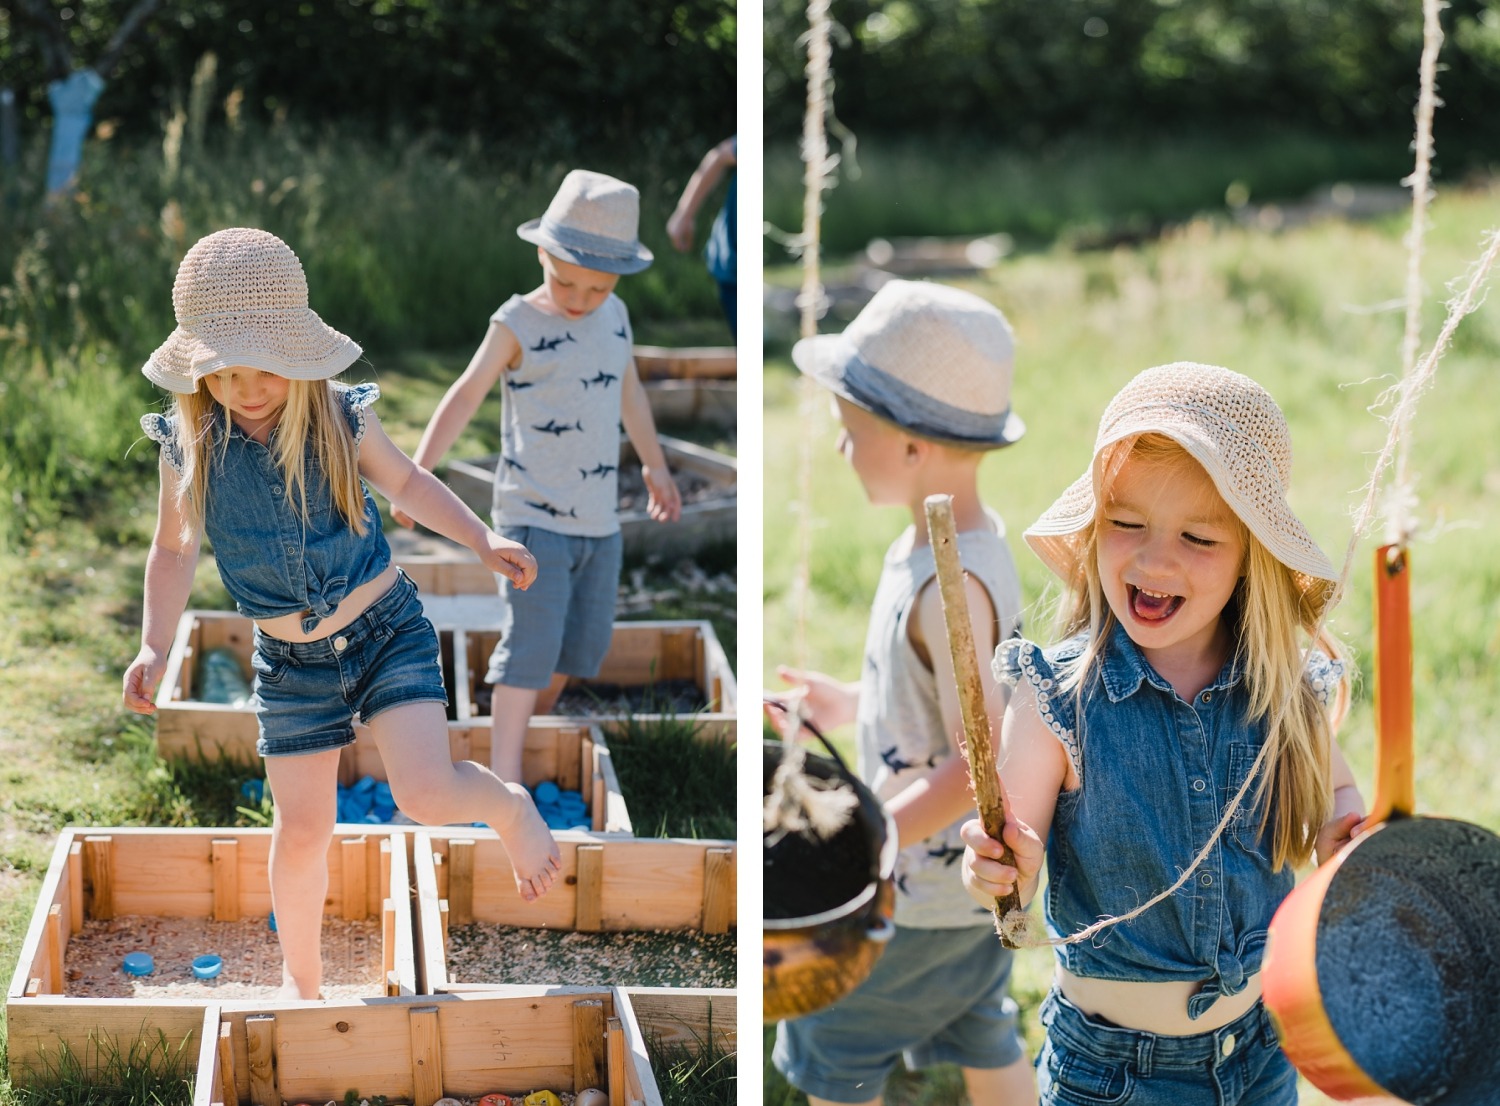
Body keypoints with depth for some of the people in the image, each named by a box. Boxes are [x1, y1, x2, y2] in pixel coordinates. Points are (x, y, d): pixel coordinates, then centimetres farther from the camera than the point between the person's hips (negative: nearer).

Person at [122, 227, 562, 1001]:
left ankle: (510, 807, 17)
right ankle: (300, 979, 30)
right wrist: (154, 646, -4)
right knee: (301, 829, 7)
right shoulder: (188, 445, -10)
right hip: (292, 665, 2)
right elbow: (174, 548, 6)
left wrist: (483, 541, 0)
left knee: (426, 793, -18)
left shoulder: (340, 419, -12)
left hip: (388, 632, -2)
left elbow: (406, 482, 8)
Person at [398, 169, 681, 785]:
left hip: (599, 519, 6)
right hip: (534, 516, -6)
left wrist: (655, 465, 33)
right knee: (530, 645, -13)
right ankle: (504, 774, -10)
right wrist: (419, 470, -30)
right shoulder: (518, 324, -11)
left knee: (584, 645, 13)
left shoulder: (616, 317, 6)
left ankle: (529, 728, 36)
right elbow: (466, 395, -19)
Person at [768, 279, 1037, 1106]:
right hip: (976, 878, 9)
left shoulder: (952, 585, -30)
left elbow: (981, 758, -31)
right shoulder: (970, 544, -1)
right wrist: (852, 704, 20)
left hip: (921, 895, -9)